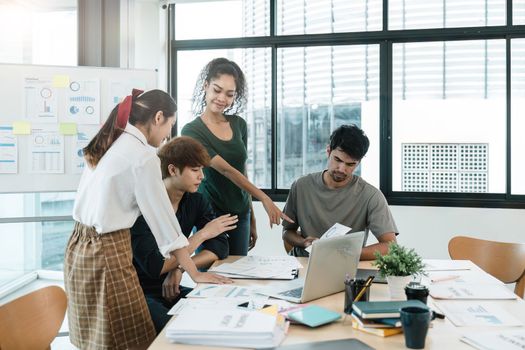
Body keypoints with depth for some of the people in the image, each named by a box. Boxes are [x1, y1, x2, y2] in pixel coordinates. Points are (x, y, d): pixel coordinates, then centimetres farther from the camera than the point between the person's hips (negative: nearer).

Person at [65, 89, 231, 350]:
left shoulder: (108, 144, 9)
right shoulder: (143, 156, -16)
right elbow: (162, 219, -15)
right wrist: (195, 274, -10)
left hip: (80, 244, 9)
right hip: (107, 252, -9)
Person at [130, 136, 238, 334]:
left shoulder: (196, 201, 2)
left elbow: (220, 247, -4)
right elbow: (154, 266, -26)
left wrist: (180, 268, -20)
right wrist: (202, 234, -19)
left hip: (169, 289, 6)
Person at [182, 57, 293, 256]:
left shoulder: (239, 125, 6)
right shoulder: (192, 131, -10)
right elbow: (226, 169, -19)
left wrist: (252, 219, 13)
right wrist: (264, 199, -26)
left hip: (240, 216, 5)